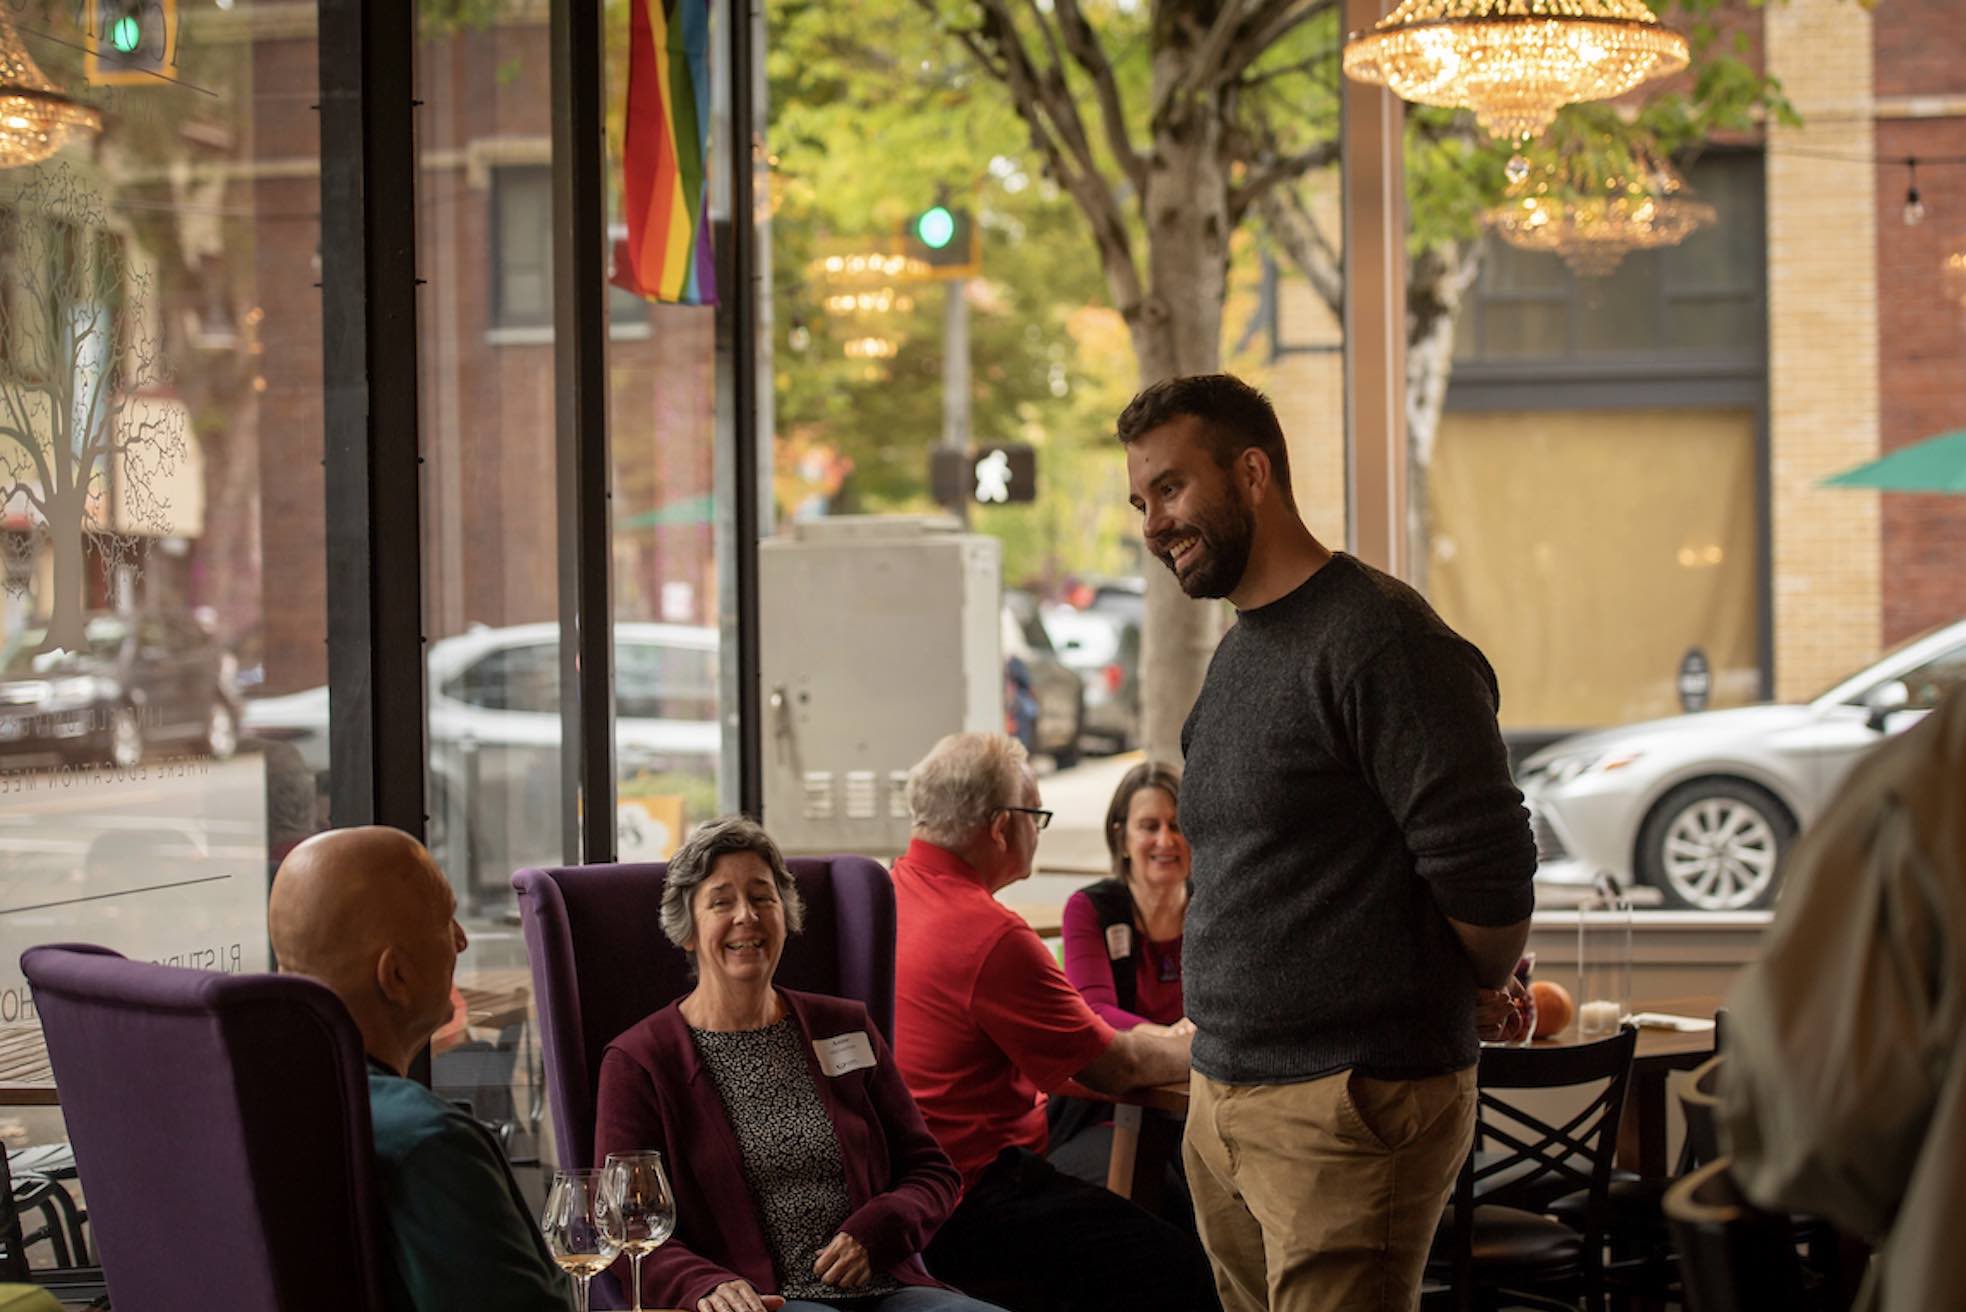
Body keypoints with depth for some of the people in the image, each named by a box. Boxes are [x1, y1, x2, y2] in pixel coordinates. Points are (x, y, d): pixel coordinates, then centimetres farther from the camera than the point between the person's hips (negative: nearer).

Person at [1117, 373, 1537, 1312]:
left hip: (1349, 1107, -9)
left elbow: (1487, 872, -16)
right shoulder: (1237, 653, 17)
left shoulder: (1377, 637, -14)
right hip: (1222, 1099, 9)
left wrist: (1485, 993, 3)